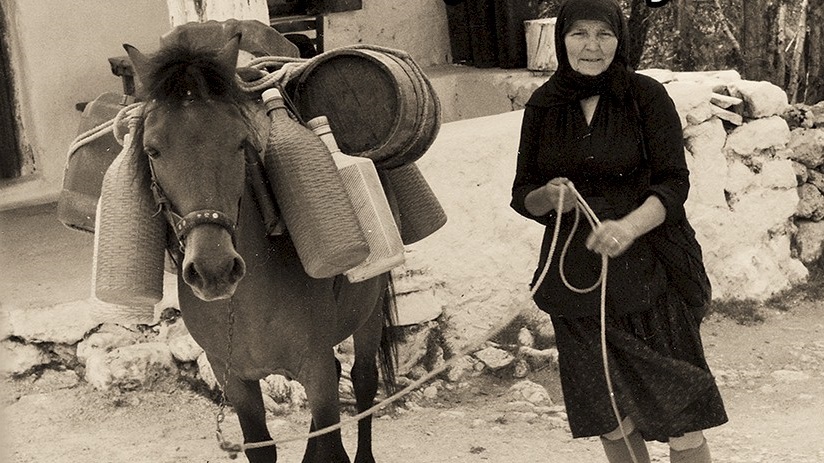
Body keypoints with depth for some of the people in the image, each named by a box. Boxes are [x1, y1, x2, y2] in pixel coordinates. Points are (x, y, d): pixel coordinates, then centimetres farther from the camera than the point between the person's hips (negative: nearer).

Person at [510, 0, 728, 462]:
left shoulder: (647, 96, -4)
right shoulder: (543, 107, 4)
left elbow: (674, 182, -9)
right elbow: (522, 195, 8)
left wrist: (630, 225, -28)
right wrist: (549, 196, -16)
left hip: (647, 272, -3)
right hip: (575, 279, 3)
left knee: (679, 415, -3)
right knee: (610, 418, 10)